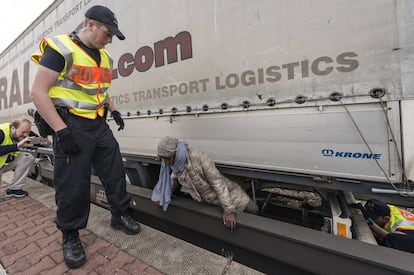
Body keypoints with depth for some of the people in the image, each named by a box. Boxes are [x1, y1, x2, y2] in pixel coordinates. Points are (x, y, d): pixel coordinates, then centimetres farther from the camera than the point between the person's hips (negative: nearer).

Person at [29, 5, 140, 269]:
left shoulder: (104, 57, 13)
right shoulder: (60, 49, -9)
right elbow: (38, 92, -14)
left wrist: (113, 109, 12)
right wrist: (61, 130, -20)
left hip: (99, 124, 7)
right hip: (71, 126, -6)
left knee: (115, 171, 9)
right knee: (73, 185, 2)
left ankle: (120, 215, 29)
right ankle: (70, 236, 24)